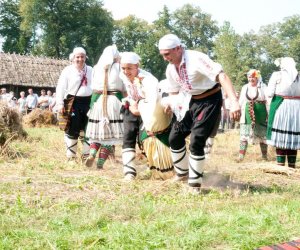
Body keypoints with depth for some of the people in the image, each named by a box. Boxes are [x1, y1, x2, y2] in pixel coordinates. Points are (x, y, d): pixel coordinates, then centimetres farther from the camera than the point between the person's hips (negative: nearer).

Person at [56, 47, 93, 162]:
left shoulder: (90, 70, 12)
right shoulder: (67, 70, 0)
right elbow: (61, 88, -4)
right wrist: (60, 104, -12)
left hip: (88, 102, 4)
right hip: (73, 102, -4)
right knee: (72, 130, 0)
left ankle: (86, 155, 19)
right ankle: (71, 156, 11)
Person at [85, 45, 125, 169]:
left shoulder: (96, 68, 8)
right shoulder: (118, 68, 0)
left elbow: (93, 87, 8)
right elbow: (124, 90, 0)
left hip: (97, 101, 3)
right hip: (114, 101, -3)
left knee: (98, 130, 15)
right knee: (109, 132, 0)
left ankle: (92, 154, -6)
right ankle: (101, 162, -5)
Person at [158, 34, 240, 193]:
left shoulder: (196, 59, -26)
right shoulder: (170, 69, -2)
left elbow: (222, 77, -36)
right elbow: (174, 92, 16)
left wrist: (234, 102, -48)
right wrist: (169, 105, -4)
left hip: (210, 101, -7)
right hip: (191, 101, 8)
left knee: (196, 142, -15)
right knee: (175, 137, 8)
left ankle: (195, 183, 2)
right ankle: (182, 173, 30)